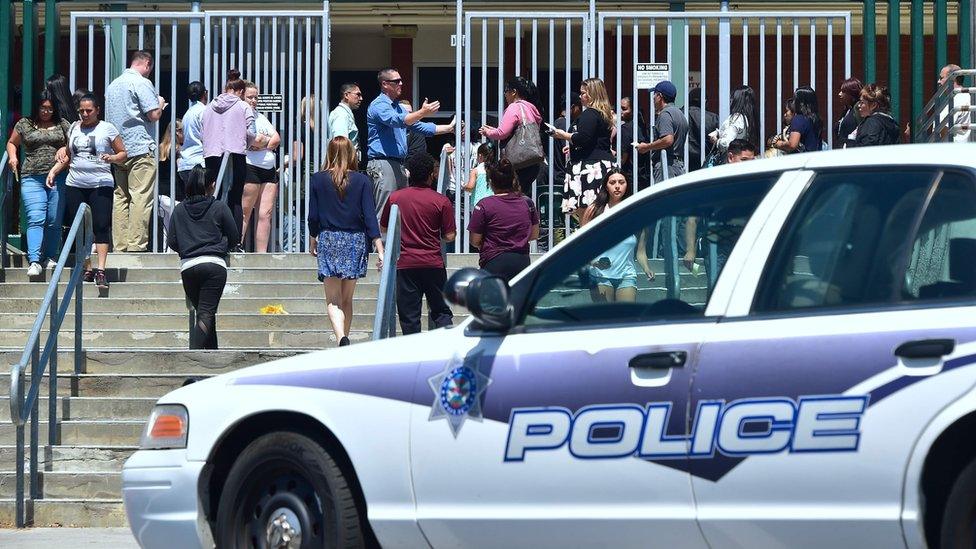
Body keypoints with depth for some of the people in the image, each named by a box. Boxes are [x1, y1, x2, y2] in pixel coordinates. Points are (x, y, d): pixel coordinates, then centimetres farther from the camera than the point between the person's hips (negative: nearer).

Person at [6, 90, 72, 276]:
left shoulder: (62, 125, 11)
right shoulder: (24, 124, 10)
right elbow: (11, 143, 22)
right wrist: (12, 156, 3)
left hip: (58, 177, 2)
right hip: (32, 178, -1)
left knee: (54, 221, 4)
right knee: (35, 219, -13)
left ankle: (51, 257, 17)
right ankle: (34, 261, -20)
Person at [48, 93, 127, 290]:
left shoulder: (107, 129, 3)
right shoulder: (73, 129, 14)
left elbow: (123, 154, 5)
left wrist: (112, 158, -16)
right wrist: (53, 171, 9)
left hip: (101, 185, -4)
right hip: (75, 185, 4)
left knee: (101, 226, -13)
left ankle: (101, 270, -16)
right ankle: (87, 269, 8)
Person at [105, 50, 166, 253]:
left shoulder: (113, 85, 17)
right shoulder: (142, 83, -7)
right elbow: (154, 115, -11)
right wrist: (161, 104, 8)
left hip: (118, 150, 8)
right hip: (140, 147, -8)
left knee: (120, 197, 8)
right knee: (140, 198, -8)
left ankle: (120, 245, 7)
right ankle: (136, 244, -12)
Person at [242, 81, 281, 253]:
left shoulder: (261, 117, 21)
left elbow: (277, 139, 12)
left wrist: (260, 143, -5)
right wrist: (268, 140, 1)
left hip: (269, 169, 7)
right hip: (250, 168, -7)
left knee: (266, 214, 1)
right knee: (244, 214, -7)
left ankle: (261, 254, 2)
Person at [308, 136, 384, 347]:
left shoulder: (318, 179, -1)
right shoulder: (362, 181, -2)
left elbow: (313, 216, 3)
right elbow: (370, 217, -5)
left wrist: (312, 242, 19)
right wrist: (380, 250, -4)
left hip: (328, 239, -1)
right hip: (355, 241, 1)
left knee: (333, 300, -4)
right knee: (347, 300, 15)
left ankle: (342, 339, -27)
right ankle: (344, 340, 21)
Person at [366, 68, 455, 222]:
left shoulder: (398, 107, 22)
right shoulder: (379, 105, -9)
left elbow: (421, 127, 25)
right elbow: (397, 121, -27)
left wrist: (449, 128, 19)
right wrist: (422, 113, -37)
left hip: (398, 165, 10)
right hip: (382, 163, -10)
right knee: (384, 214, -13)